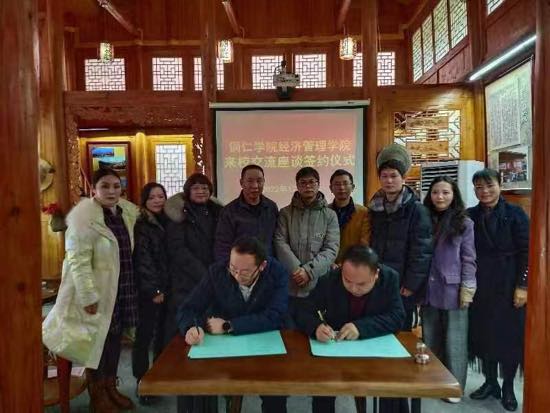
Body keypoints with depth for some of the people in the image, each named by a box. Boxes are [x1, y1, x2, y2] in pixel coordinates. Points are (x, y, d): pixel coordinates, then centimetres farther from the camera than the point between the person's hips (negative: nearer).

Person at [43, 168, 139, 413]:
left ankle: (110, 388, 34)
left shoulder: (127, 213, 4)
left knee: (115, 340, 16)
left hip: (121, 291, 7)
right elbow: (78, 261, -21)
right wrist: (88, 296, -22)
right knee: (96, 342, 7)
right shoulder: (84, 218, -18)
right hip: (97, 292, -6)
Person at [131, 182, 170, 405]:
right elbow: (143, 260, -11)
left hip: (167, 287, 5)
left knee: (164, 333, 11)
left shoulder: (167, 221, 9)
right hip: (148, 289, -5)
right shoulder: (141, 225, -7)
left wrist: (165, 288, 7)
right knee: (145, 334, 1)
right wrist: (154, 289, -13)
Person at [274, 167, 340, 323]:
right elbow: (280, 243, -4)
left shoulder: (330, 215, 4)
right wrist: (296, 270, -17)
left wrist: (309, 270, -15)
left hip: (319, 286, 0)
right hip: (290, 285, 0)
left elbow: (331, 249, -4)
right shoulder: (285, 213, 5)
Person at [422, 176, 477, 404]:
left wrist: (466, 288, -8)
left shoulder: (465, 223, -3)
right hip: (429, 291, 3)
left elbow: (469, 259, -3)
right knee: (430, 340, 13)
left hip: (453, 291, -3)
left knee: (454, 341, 7)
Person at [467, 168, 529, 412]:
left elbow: (526, 252, -6)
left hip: (508, 284, -2)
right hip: (480, 285, 3)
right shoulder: (470, 216, 3)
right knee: (483, 333, 9)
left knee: (510, 334, 5)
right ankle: (490, 382, 26)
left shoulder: (515, 214, -4)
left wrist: (522, 286, -11)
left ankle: (508, 387, 22)